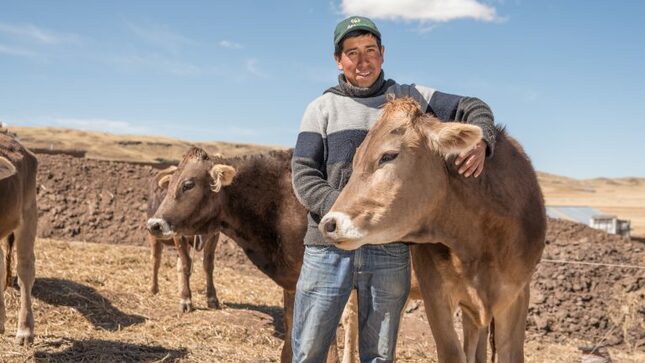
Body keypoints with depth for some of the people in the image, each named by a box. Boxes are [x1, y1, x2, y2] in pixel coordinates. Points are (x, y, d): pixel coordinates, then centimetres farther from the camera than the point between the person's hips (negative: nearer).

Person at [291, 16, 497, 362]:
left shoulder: (409, 98, 12)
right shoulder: (322, 108, 9)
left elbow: (473, 108, 12)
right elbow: (303, 175, 2)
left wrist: (481, 141, -11)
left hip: (390, 250, 1)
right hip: (328, 247, 0)